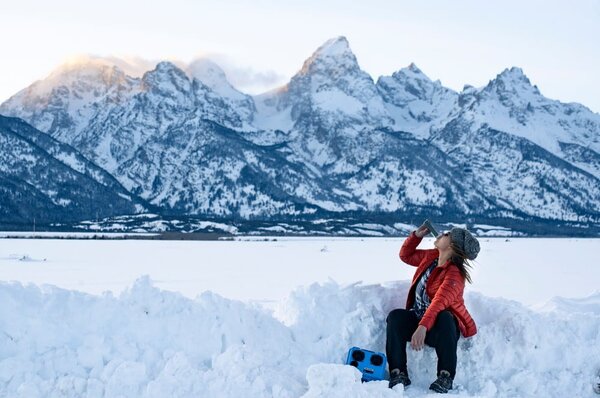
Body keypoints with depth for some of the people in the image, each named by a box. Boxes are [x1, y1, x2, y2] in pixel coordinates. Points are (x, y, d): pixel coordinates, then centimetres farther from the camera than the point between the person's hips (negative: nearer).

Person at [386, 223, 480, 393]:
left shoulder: (455, 274, -21)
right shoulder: (431, 256, 4)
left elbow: (440, 302, -37)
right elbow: (406, 255, 22)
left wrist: (423, 327, -51)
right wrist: (417, 235, 6)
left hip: (441, 328, -7)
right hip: (418, 319, 7)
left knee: (444, 317, -40)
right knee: (395, 316, -23)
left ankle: (445, 376, -36)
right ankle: (398, 373, -28)